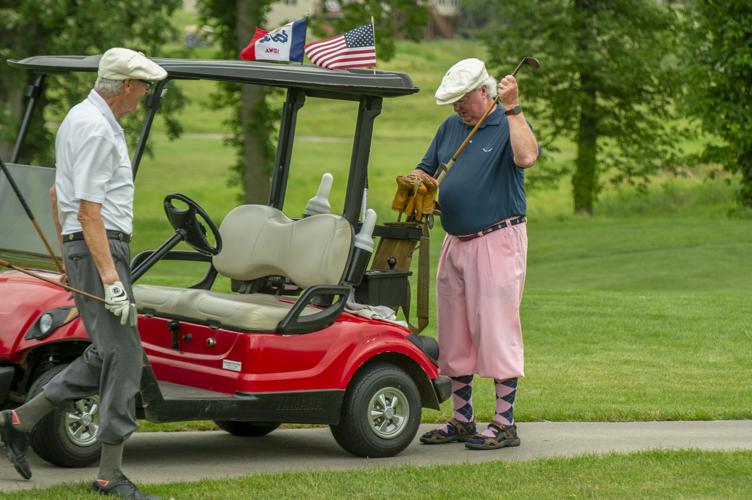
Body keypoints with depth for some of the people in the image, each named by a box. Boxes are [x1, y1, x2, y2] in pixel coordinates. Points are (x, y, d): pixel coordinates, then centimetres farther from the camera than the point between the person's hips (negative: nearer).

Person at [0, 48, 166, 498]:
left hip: (84, 248, 11)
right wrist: (110, 279, -25)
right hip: (100, 248, -11)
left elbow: (58, 194, 25)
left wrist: (69, 259, 29)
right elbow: (88, 210, -22)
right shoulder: (96, 129, -17)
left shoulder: (80, 118, 17)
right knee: (123, 355, -10)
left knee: (107, 355, 13)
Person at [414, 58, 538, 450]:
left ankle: (505, 424, -4)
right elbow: (426, 171, 20)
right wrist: (416, 183, -2)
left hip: (497, 241, -8)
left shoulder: (508, 124, -6)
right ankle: (461, 420, 19)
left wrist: (512, 108, -26)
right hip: (455, 242, 8)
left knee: (497, 330, -7)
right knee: (454, 334, 10)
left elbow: (526, 156, -27)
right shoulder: (450, 127, 14)